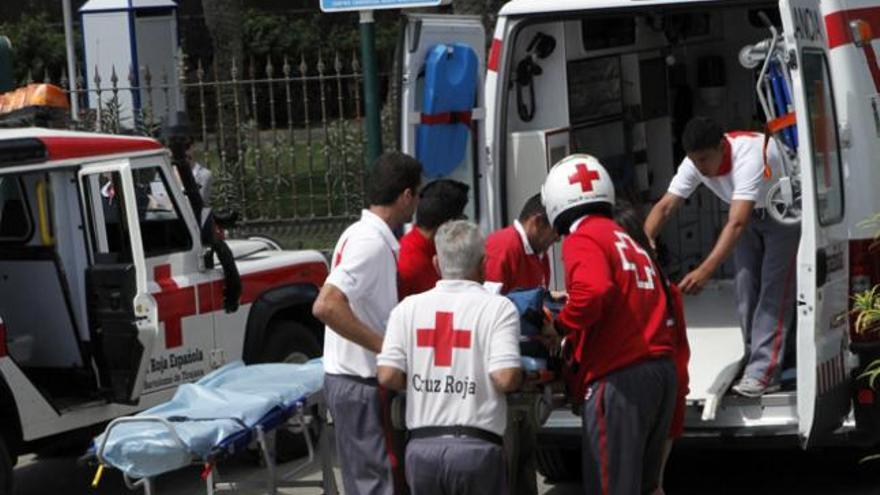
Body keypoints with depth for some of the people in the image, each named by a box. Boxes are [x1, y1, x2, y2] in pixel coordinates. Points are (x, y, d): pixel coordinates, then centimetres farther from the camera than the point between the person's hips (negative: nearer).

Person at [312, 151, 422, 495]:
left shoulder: (360, 234, 13)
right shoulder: (372, 243, -18)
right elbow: (326, 306, -30)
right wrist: (384, 346, -26)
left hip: (348, 379, 10)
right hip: (362, 385, -10)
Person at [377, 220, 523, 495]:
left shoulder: (408, 308, 5)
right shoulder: (498, 308, -5)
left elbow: (388, 376, -3)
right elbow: (506, 379, -15)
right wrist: (523, 375, 7)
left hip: (421, 445, 3)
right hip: (476, 447, -3)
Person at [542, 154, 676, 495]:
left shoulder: (582, 239, -6)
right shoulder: (628, 241, 21)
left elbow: (593, 290, -24)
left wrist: (561, 325, -9)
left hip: (617, 380, -8)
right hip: (661, 371, 8)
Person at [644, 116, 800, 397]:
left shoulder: (749, 156, -42)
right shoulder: (694, 164, -20)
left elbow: (736, 224, -50)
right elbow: (665, 206, -21)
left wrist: (705, 271, -59)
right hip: (752, 214, 7)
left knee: (774, 289, -14)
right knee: (746, 289, 5)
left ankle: (763, 373, -17)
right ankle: (756, 361, 15)